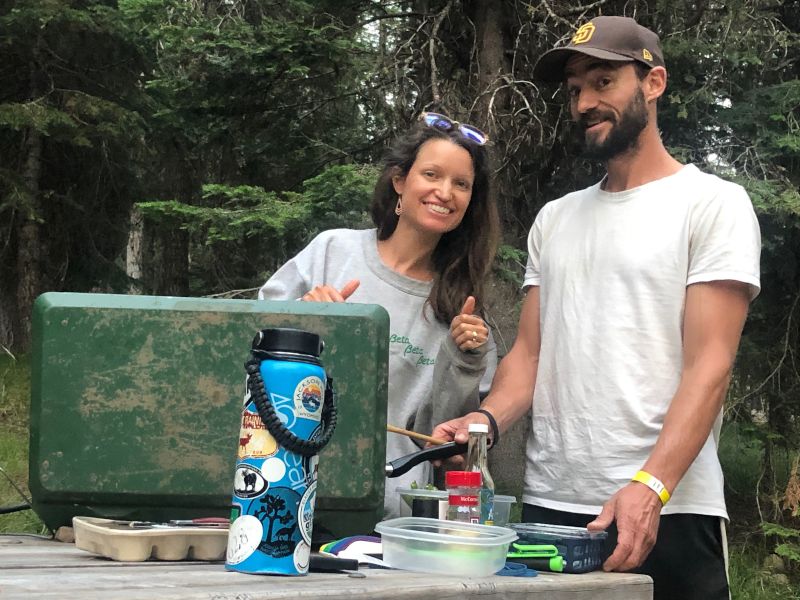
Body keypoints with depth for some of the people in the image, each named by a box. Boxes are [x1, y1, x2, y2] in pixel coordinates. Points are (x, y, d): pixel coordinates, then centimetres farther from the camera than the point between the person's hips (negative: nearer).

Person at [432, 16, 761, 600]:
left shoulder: (713, 204, -2)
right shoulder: (555, 219, 16)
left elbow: (709, 367, -11)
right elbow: (530, 353, 15)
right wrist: (486, 419, -7)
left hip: (664, 510, -5)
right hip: (550, 507, 5)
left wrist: (650, 487, -23)